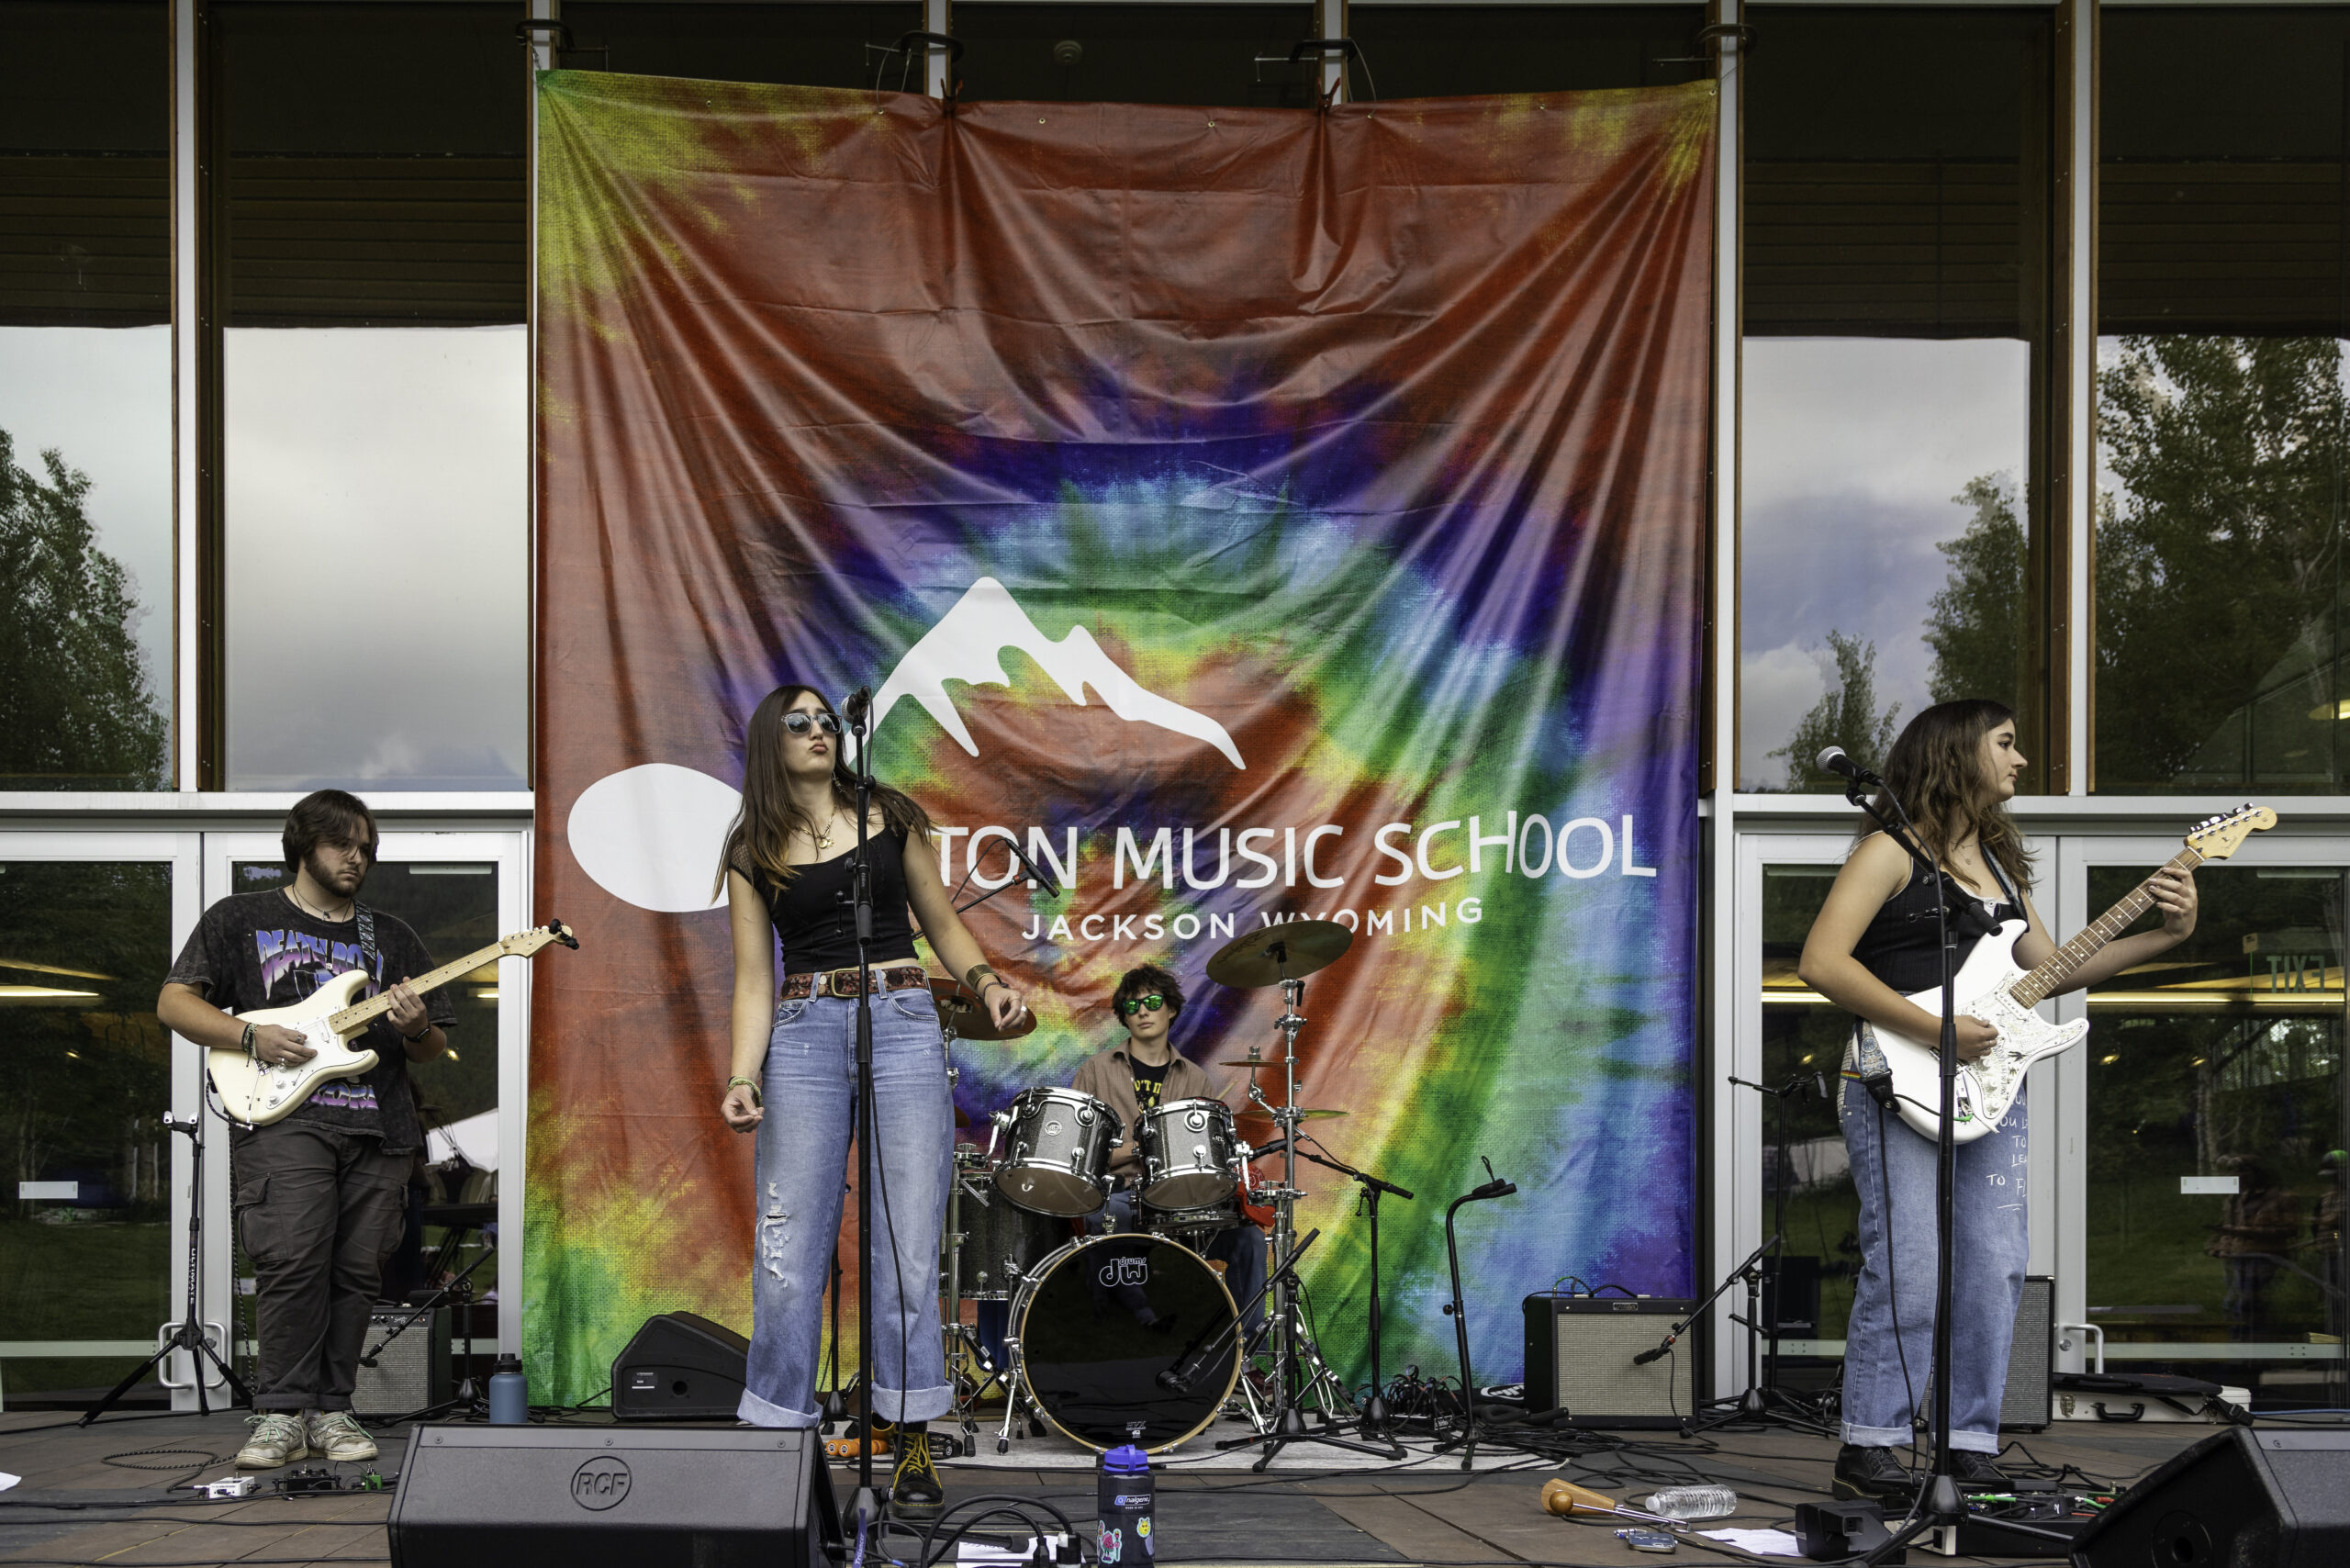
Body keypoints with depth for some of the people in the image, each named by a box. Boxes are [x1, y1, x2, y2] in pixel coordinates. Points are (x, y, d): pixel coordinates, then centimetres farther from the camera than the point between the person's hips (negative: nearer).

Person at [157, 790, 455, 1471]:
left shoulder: (392, 939, 21)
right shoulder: (239, 919, 12)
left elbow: (435, 1050, 21)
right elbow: (175, 1001, 6)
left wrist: (417, 1030, -4)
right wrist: (252, 1036, -8)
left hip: (380, 1127, 4)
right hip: (282, 1114, -4)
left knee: (356, 1271, 0)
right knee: (293, 1260, -17)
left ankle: (330, 1410, 9)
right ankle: (282, 1413, -10)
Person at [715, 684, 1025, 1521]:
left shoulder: (890, 818, 10)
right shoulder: (753, 854, 9)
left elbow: (942, 924, 15)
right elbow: (754, 981, 6)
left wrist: (986, 981, -3)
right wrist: (743, 1078, -7)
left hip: (904, 1026, 0)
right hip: (804, 1036, 0)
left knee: (907, 1246, -4)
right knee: (788, 1252, -4)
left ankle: (914, 1446, 3)